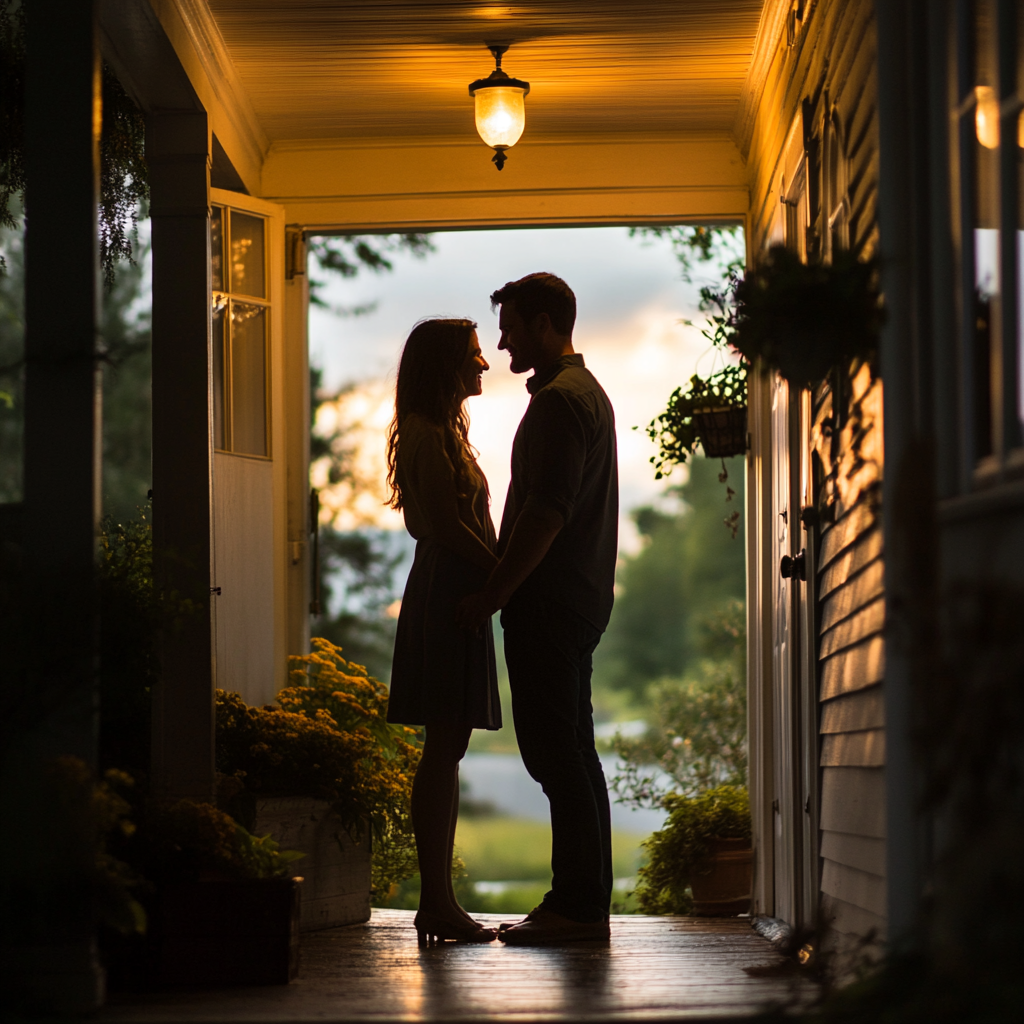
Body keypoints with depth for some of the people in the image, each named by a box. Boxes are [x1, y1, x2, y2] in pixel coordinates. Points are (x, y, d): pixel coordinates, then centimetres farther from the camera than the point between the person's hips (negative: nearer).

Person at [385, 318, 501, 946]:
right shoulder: (427, 434, -9)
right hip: (446, 593, -10)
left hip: (454, 593, 10)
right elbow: (446, 524, -17)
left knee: (447, 747, 8)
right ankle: (437, 900, -8)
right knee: (445, 746, -9)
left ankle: (439, 899, 9)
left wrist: (500, 575, 8)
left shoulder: (443, 431, 22)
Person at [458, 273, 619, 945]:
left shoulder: (559, 400, -13)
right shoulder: (588, 392, 20)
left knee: (555, 753, -9)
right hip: (580, 599, 11)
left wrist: (494, 593, -18)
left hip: (549, 604, -11)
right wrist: (504, 587, 22)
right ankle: (585, 902, 16)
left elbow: (546, 512, -22)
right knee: (570, 752, 12)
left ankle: (578, 907, -8)